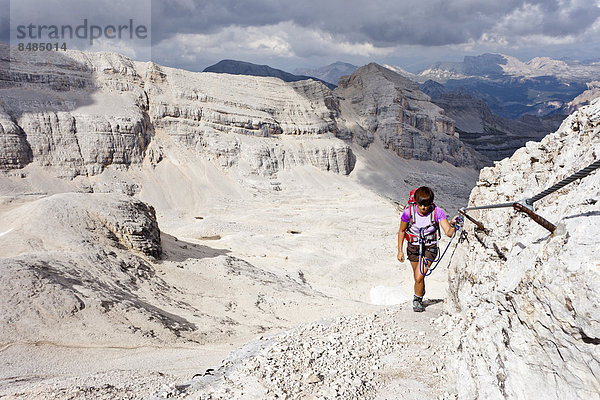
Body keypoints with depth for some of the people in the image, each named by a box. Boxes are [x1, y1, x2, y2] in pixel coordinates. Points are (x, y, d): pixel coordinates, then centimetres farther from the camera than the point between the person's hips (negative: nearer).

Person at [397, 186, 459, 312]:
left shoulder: (437, 212, -21)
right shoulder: (409, 212, -20)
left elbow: (449, 233, -24)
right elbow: (401, 231, -3)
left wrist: (453, 225, -46)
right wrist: (400, 251, -4)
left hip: (429, 248, -2)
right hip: (413, 247, 2)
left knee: (419, 277, -15)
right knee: (417, 277, 16)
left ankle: (417, 300, 14)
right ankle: (421, 293, 49)